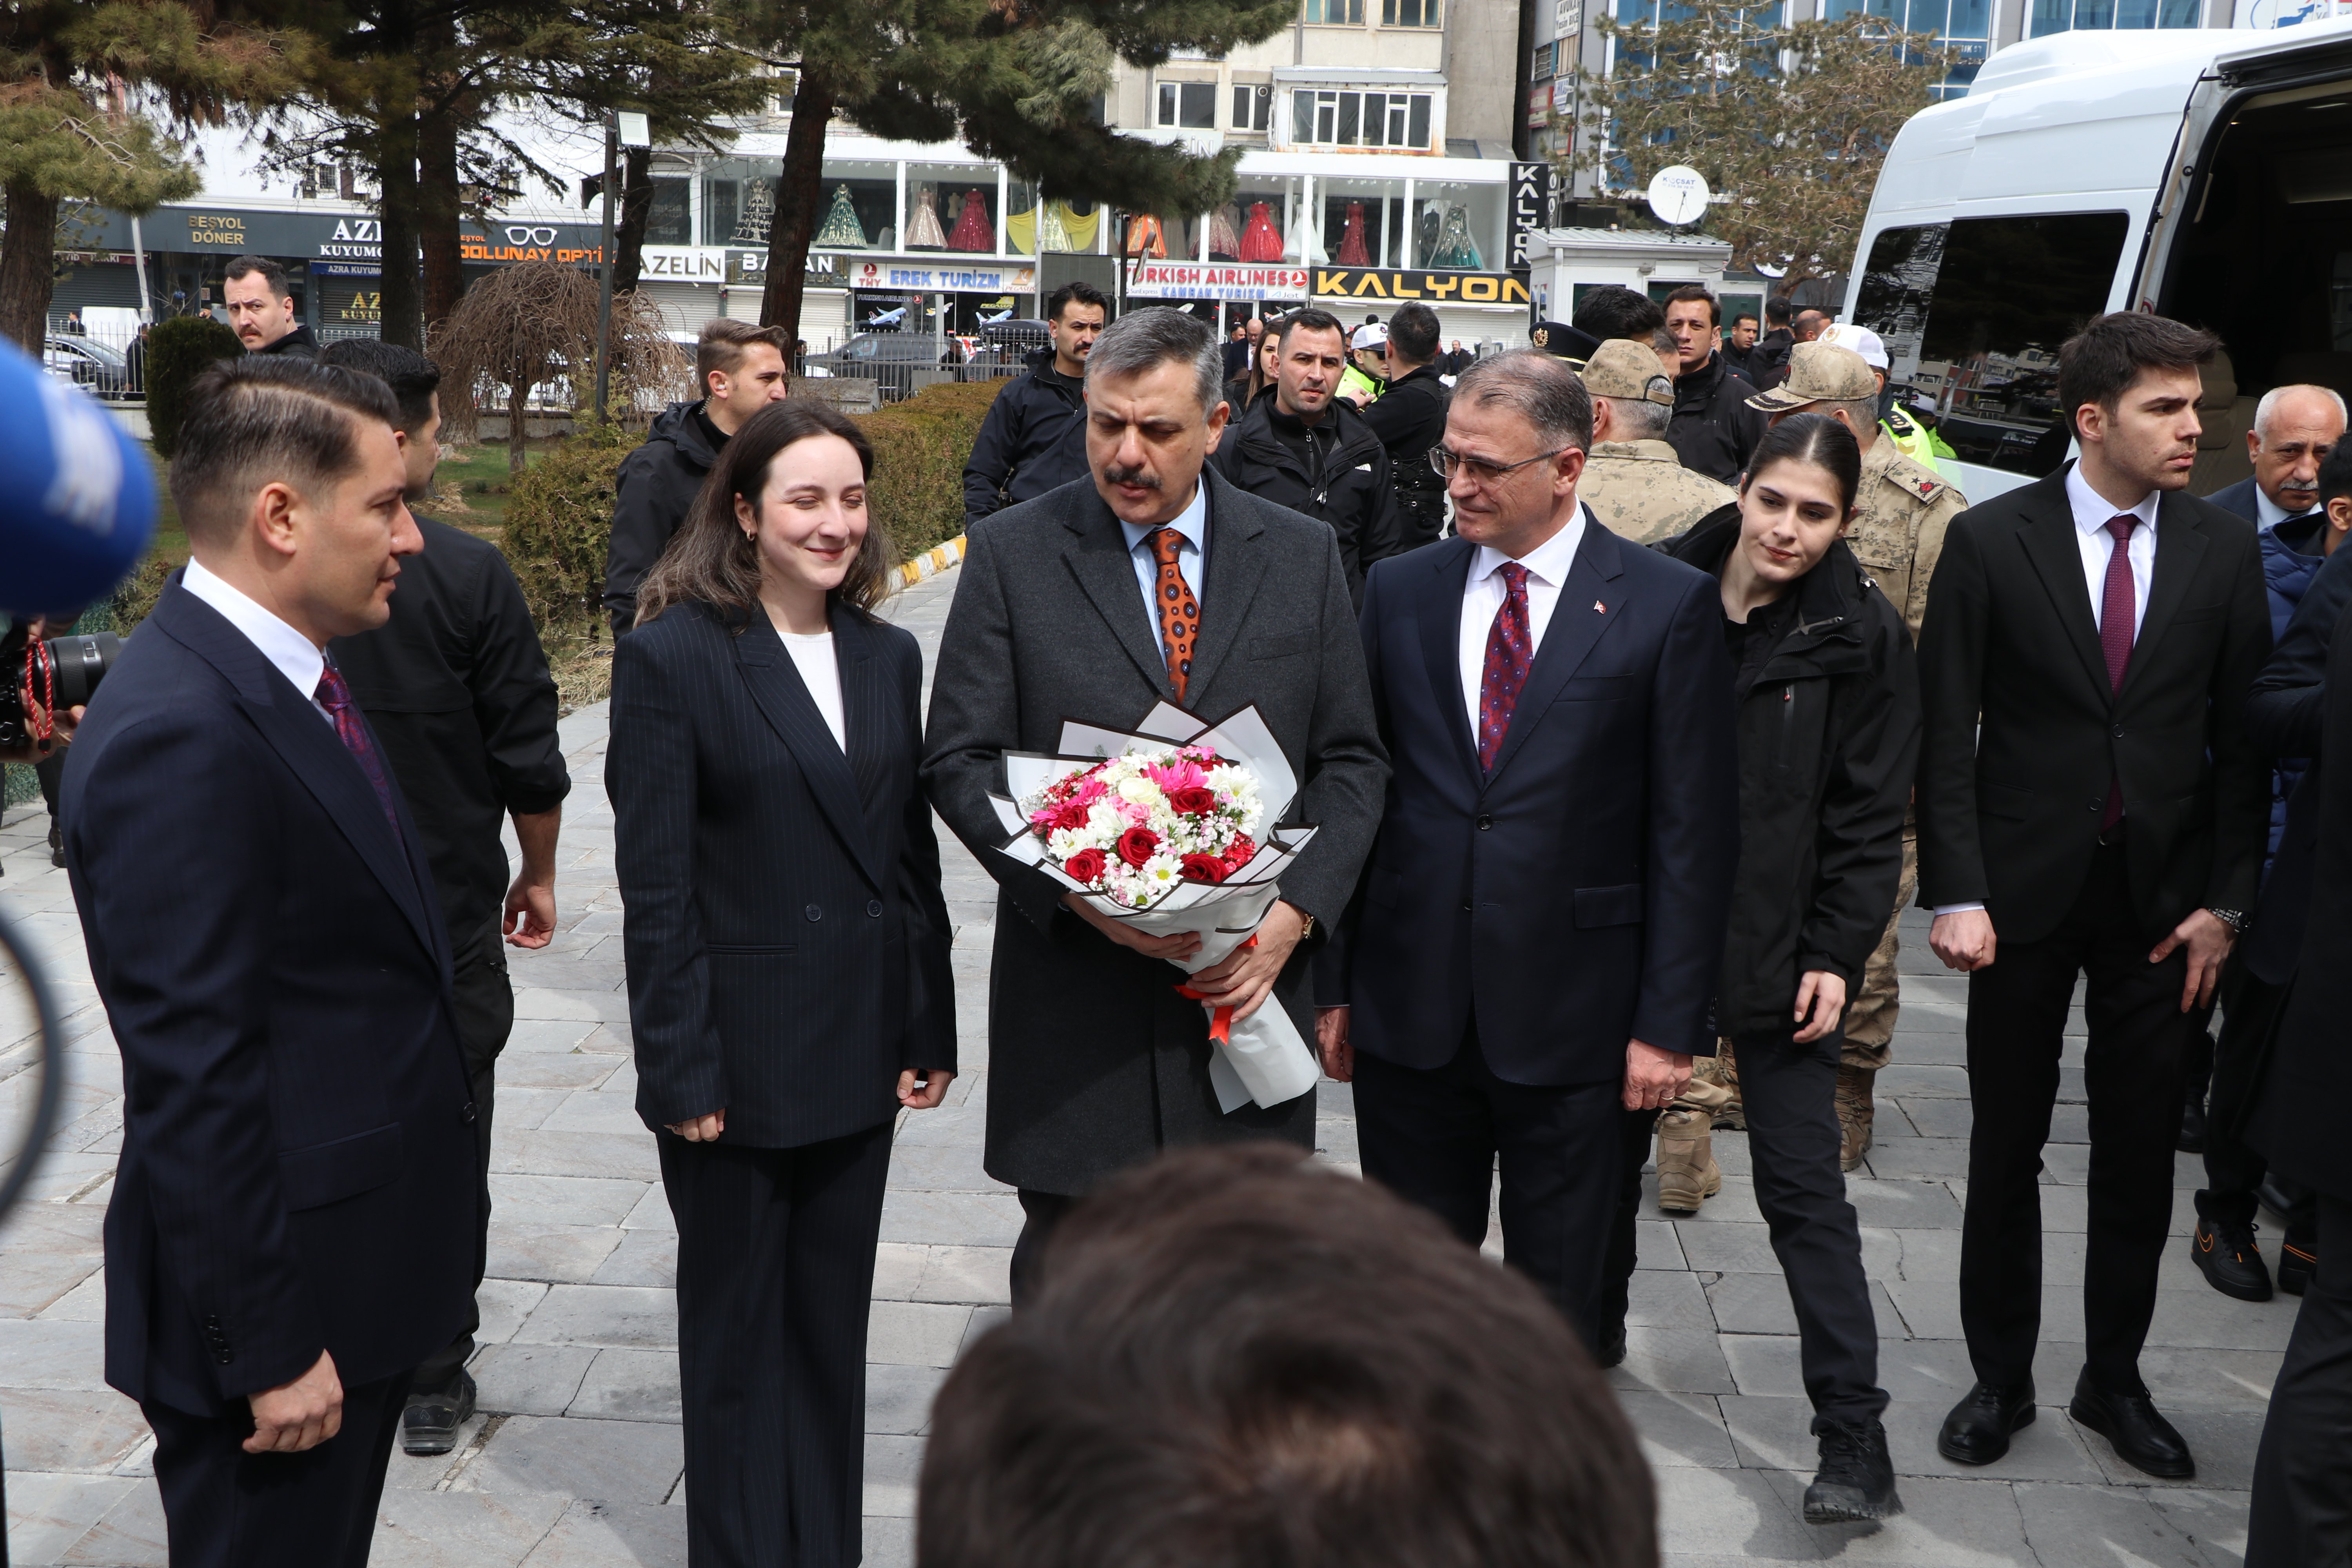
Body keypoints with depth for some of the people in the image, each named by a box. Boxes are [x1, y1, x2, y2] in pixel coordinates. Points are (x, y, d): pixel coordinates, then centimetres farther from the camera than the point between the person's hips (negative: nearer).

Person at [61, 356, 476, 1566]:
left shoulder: (286, 673, 6)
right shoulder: (178, 735, -25)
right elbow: (193, 1080, -24)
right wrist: (271, 1347, -20)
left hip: (361, 1263, 9)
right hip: (284, 1293, -9)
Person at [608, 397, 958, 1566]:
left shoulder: (888, 656, 6)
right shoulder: (672, 656, -11)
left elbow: (912, 854, 9)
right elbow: (655, 887, -12)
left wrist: (930, 1031, 7)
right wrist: (681, 1073, -14)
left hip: (860, 1052, 5)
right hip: (740, 1058, -5)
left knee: (832, 1325, 16)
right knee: (737, 1333, 12)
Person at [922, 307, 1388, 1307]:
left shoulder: (1303, 556, 5)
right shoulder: (1012, 555, 0)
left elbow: (1352, 759, 7)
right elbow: (959, 760, -2)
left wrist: (1294, 912, -8)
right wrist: (1077, 891, -16)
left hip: (1252, 975, 2)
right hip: (1073, 990, -1)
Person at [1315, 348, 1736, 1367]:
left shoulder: (1669, 606, -4)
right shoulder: (1399, 593, 6)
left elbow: (1693, 832, -4)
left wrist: (1669, 1022, -7)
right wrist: (1335, 984, 5)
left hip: (1569, 1015, -2)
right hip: (1409, 1007, 3)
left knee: (1558, 1290, 12)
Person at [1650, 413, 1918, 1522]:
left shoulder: (1861, 638, -5)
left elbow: (1869, 817, -2)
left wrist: (1836, 956, -9)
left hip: (1774, 951, -3)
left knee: (1803, 1186, -1)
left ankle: (1854, 1440, 6)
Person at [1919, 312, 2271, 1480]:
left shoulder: (2224, 549, 2)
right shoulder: (1991, 539, -6)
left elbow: (2240, 739, 3)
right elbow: (1946, 733, -6)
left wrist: (2224, 901, -2)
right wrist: (1956, 892, -12)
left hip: (2163, 898, 2)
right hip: (2025, 890, -2)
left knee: (2140, 1156, 11)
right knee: (2007, 1148, 9)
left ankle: (2114, 1379, 28)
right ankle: (2000, 1377, 25)